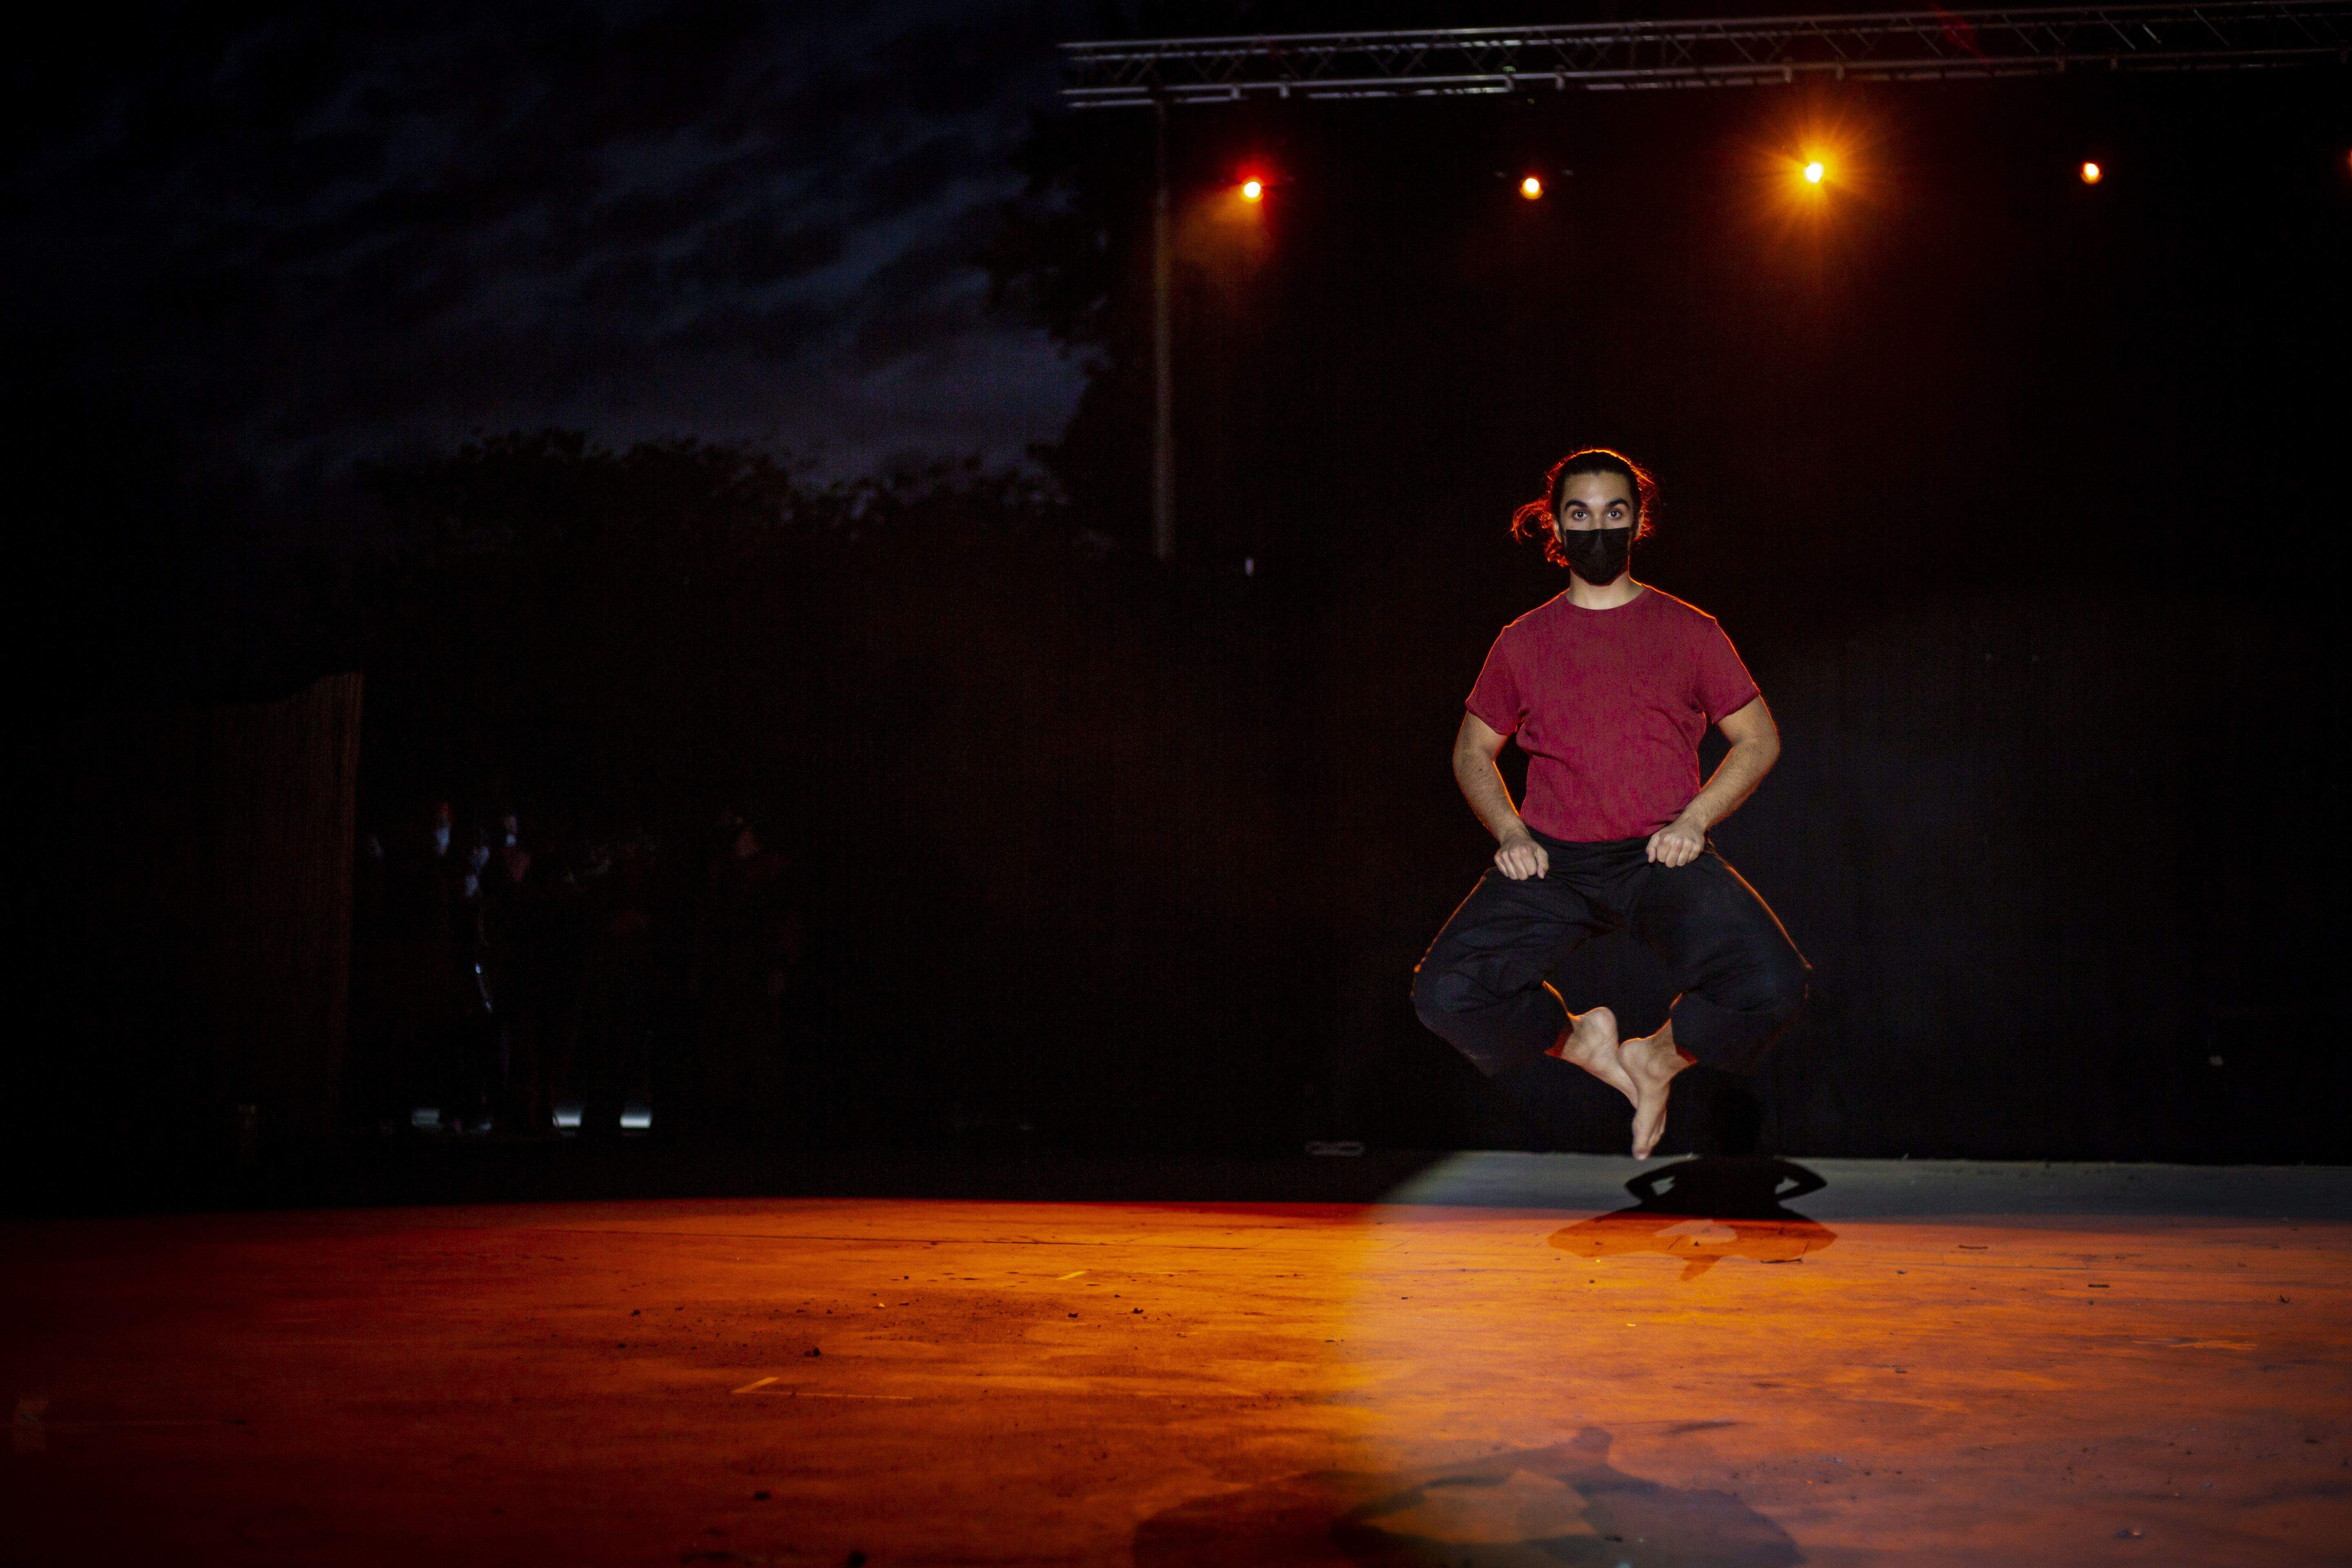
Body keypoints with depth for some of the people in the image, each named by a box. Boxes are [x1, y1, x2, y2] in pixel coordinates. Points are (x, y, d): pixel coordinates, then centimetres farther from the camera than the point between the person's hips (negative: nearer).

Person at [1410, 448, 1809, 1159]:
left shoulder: (1690, 632, 9)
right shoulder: (1523, 641, 12)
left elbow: (1759, 739, 14)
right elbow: (1473, 751, 21)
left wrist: (1694, 820, -2)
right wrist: (1509, 832, 2)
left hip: (1661, 856, -1)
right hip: (1552, 861, 1)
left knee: (1772, 987, -27)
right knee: (1445, 995, -23)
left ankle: (1661, 1055, 7)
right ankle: (1579, 1042, 8)